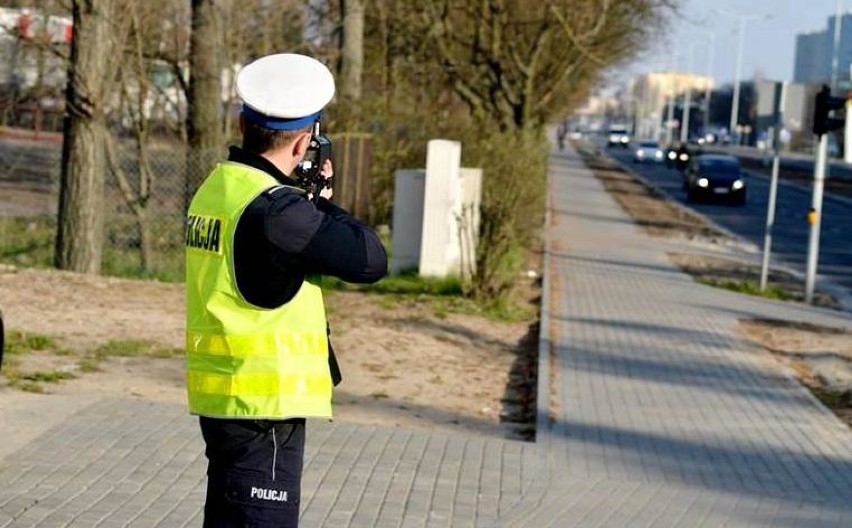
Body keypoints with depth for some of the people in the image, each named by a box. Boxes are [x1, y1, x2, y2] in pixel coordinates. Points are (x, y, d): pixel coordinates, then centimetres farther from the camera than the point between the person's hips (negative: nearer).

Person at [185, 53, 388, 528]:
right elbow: (370, 260, -18)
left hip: (220, 398, 10)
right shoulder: (274, 208, -20)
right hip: (264, 403, -10)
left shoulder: (216, 187, 9)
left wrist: (305, 195, 9)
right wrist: (323, 202, -4)